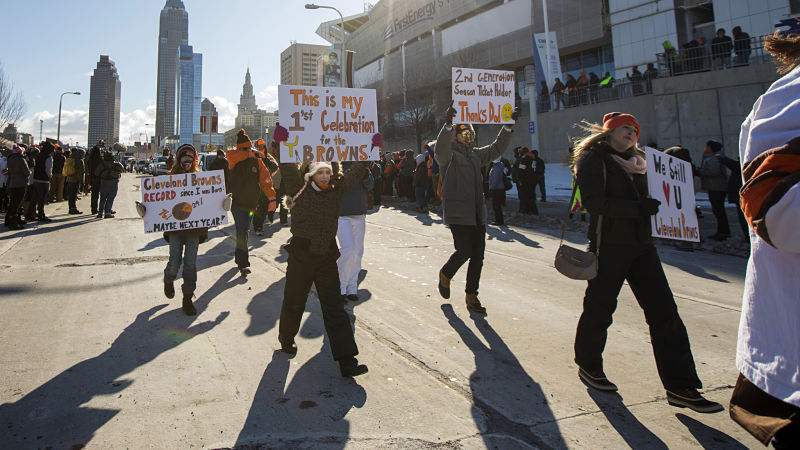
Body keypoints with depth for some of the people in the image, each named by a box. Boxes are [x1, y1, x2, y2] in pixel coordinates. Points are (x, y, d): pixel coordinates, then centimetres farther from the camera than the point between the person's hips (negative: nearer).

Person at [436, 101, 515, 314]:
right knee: (464, 251, -12)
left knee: (478, 255, 4)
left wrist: (508, 125, 9)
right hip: (458, 213, -7)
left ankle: (471, 296, 16)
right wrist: (448, 124, -38)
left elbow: (497, 148, 20)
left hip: (477, 214, 7)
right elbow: (441, 149, -25)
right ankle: (446, 275, 21)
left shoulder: (476, 155, 18)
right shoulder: (449, 155, -3)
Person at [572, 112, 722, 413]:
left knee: (664, 312, 2)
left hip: (641, 244, 7)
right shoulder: (593, 158, -4)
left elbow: (648, 198, 23)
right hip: (609, 244, -7)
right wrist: (637, 208, -22)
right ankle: (588, 366, 26)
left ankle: (680, 387, 7)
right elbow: (593, 201, -17)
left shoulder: (637, 161, 20)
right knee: (600, 308, 4)